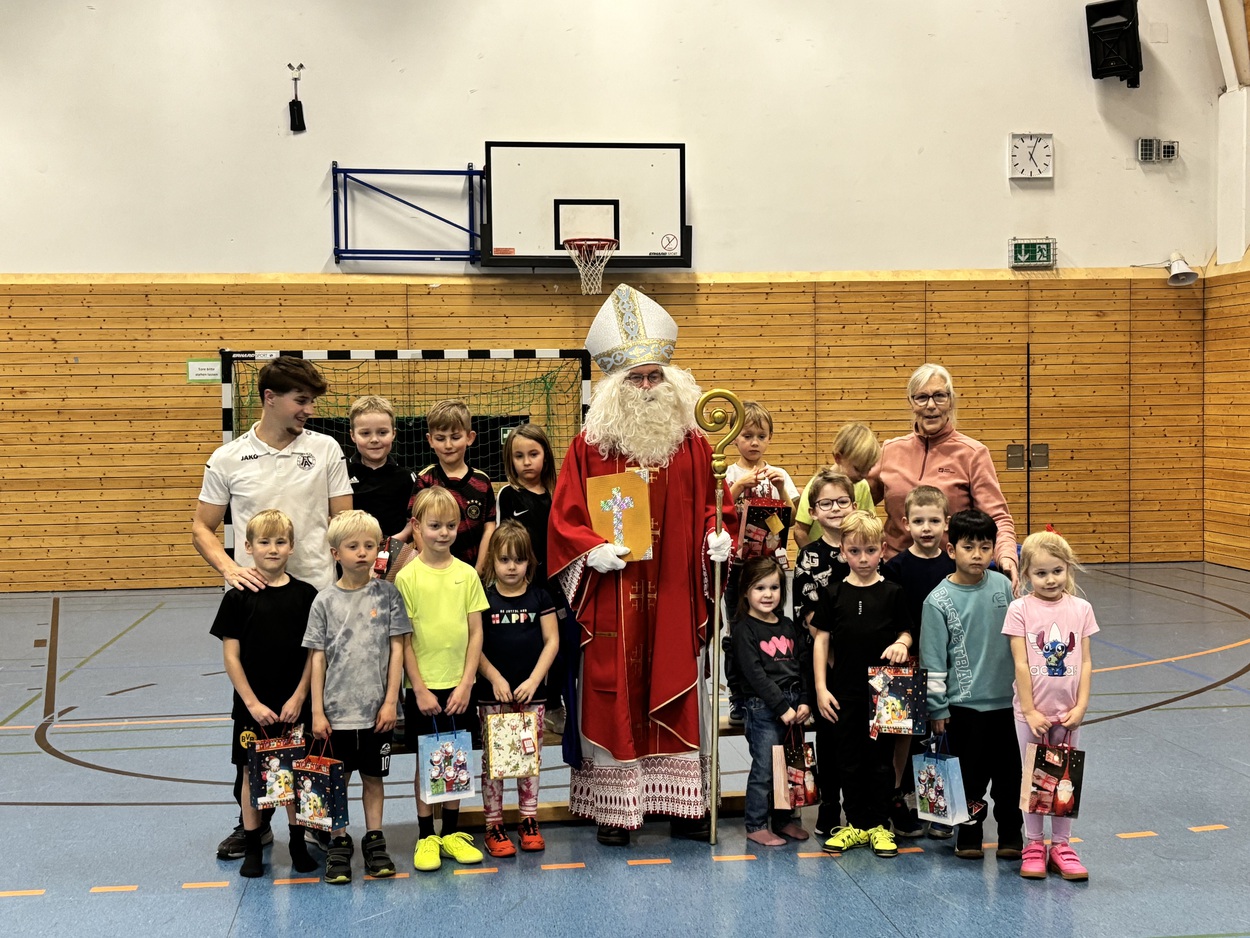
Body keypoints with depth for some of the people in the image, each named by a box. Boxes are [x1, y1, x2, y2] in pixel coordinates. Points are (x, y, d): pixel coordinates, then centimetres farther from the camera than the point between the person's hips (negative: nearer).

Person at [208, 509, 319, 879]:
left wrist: (298, 698, -7)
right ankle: (252, 847, 19)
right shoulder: (238, 598, -5)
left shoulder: (306, 595, -2)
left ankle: (298, 844, 22)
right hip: (253, 705, -1)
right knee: (252, 773, 7)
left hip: (295, 705, 1)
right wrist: (252, 702, -9)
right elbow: (231, 656, -4)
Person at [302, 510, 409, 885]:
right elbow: (318, 658, 0)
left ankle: (374, 840, 23)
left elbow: (397, 649, -1)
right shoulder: (325, 601, -2)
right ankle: (339, 844, 19)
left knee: (373, 777, 11)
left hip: (376, 709, 0)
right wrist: (317, 711, -3)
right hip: (337, 710, 0)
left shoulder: (387, 594, -1)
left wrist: (390, 702, -6)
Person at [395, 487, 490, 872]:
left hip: (459, 686, 3)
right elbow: (403, 639, -7)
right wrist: (420, 689, -10)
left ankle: (452, 833, 23)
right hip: (423, 688, -2)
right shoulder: (407, 577, -7)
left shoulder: (467, 574, 1)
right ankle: (425, 837, 17)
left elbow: (476, 633, 2)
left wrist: (465, 684, -5)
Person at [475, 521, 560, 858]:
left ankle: (529, 822, 19)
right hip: (493, 694, -1)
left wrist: (534, 679, -9)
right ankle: (493, 827, 9)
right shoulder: (483, 599, -1)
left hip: (532, 692, 2)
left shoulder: (539, 597, 3)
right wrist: (495, 678, -14)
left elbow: (552, 641, 1)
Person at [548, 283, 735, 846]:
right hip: (613, 599, -2)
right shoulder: (591, 445, -1)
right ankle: (614, 809, 13)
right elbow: (566, 516, -1)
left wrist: (718, 537, -6)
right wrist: (592, 550, -16)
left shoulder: (691, 443, 6)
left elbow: (712, 504, 13)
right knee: (613, 698, 3)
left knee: (678, 698, 8)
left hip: (674, 599, 2)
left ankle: (683, 804, 19)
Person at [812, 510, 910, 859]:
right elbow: (822, 640, 4)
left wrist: (901, 644, -17)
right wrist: (821, 688, -1)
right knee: (847, 759, 7)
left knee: (880, 758, 7)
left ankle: (879, 825, 18)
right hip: (843, 691, 1)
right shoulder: (834, 594, 2)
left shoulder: (892, 593, 0)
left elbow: (906, 632, 7)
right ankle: (855, 825, 19)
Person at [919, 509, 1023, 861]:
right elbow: (933, 660, -7)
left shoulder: (1003, 586, 0)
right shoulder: (939, 600, -10)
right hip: (964, 704, -3)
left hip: (1006, 699, 3)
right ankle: (968, 835, 23)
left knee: (1008, 770, 11)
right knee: (970, 774, 6)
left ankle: (1011, 834, 26)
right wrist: (937, 707, -5)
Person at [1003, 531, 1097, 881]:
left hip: (1068, 711, 2)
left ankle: (1061, 845, 21)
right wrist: (1030, 711, -12)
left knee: (1065, 779, 10)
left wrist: (1080, 707, -6)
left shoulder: (1081, 609, -1)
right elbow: (1021, 664, -9)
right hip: (1032, 711, -2)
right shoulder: (1020, 609, -8)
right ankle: (1034, 846, 18)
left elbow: (1085, 662, 1)